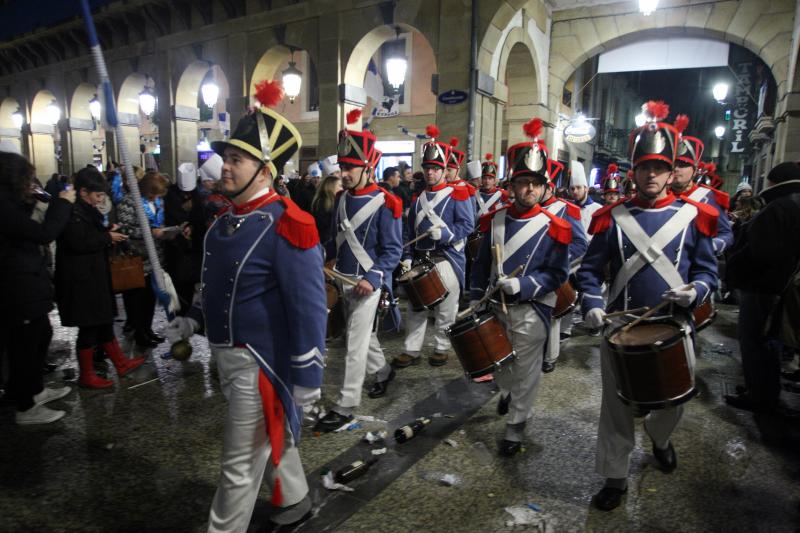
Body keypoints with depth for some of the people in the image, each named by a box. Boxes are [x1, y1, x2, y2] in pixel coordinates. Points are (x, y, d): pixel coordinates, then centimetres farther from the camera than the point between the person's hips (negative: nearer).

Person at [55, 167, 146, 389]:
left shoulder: (86, 210, 13)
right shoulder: (72, 212, -18)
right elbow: (79, 243, -26)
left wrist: (108, 235, 2)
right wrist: (107, 237, -14)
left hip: (93, 277, 10)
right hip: (81, 280, -10)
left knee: (104, 322, 16)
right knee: (88, 327, 1)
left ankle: (121, 363, 27)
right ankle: (86, 375, 14)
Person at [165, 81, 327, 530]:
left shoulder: (286, 225, -22)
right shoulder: (225, 222, 6)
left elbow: (310, 307, -22)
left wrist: (307, 377, -19)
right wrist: (192, 320, 6)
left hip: (261, 363, -9)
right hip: (229, 356, 9)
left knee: (240, 464, 6)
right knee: (271, 436, 27)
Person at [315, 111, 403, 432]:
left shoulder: (385, 204, -14)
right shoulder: (342, 198, 6)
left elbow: (393, 250, -14)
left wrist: (371, 279, -24)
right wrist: (324, 258, 2)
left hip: (369, 282, -7)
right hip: (343, 280, 7)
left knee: (355, 344, -3)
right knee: (363, 334, 21)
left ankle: (346, 406, 7)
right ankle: (383, 371, 45)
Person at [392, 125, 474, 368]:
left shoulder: (457, 195, -4)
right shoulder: (418, 199, 13)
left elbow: (468, 225, -10)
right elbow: (411, 232, 16)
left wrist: (444, 233, -24)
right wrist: (407, 257, 6)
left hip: (446, 261, -5)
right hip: (420, 261, 5)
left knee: (445, 310, 5)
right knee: (416, 308, 9)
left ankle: (441, 349, 21)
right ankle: (411, 351, 18)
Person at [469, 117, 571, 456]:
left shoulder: (553, 228, -10)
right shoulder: (495, 220, 1)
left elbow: (558, 274, -9)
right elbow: (481, 264, 7)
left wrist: (522, 286, -22)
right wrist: (475, 299, 6)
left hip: (531, 312, -4)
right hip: (495, 307, 4)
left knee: (525, 371, 6)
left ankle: (516, 428, 23)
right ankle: (508, 393, 53)